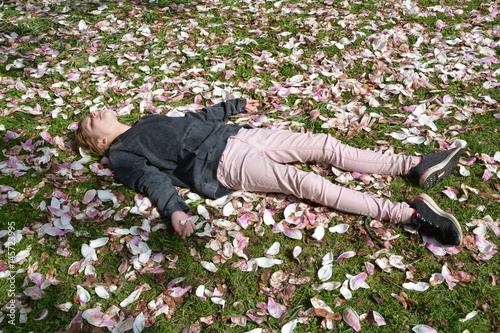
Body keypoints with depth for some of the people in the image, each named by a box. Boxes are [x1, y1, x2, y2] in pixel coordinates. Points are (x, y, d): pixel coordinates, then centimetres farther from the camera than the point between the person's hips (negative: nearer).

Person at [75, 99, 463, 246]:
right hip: (220, 161, -8)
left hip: (235, 134, 8)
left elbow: (195, 118, 35)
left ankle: (414, 166, -4)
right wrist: (175, 210, -28)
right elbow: (151, 178, -9)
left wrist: (235, 105, 39)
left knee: (325, 145, -6)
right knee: (304, 182, -26)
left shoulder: (149, 120, 30)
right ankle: (409, 213, -28)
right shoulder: (122, 153, 8)